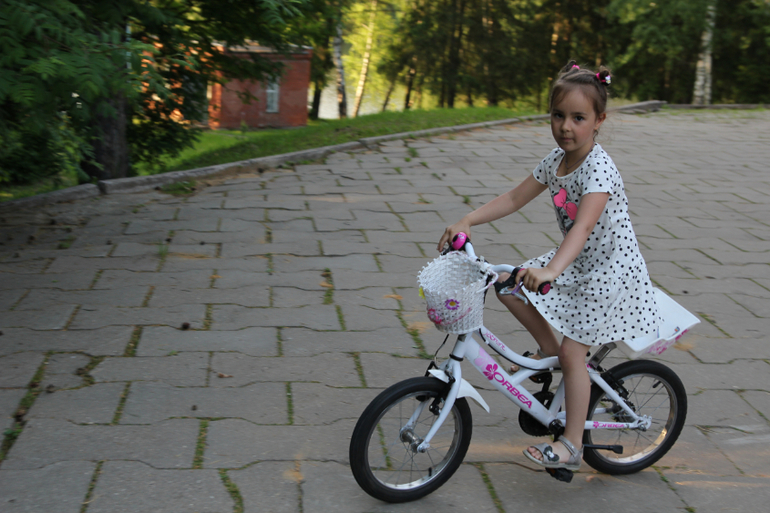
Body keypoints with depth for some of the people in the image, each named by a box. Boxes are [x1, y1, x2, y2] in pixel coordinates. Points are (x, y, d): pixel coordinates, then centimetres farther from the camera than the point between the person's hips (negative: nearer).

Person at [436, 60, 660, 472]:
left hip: (611, 268, -8)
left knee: (573, 353, -8)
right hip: (576, 261, 8)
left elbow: (583, 226, -41)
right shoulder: (557, 159, -1)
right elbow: (515, 198, 4)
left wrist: (551, 270, -56)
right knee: (507, 287, -2)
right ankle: (547, 348, 18)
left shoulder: (598, 168, -27)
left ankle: (571, 445, 4)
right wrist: (467, 221, -7)